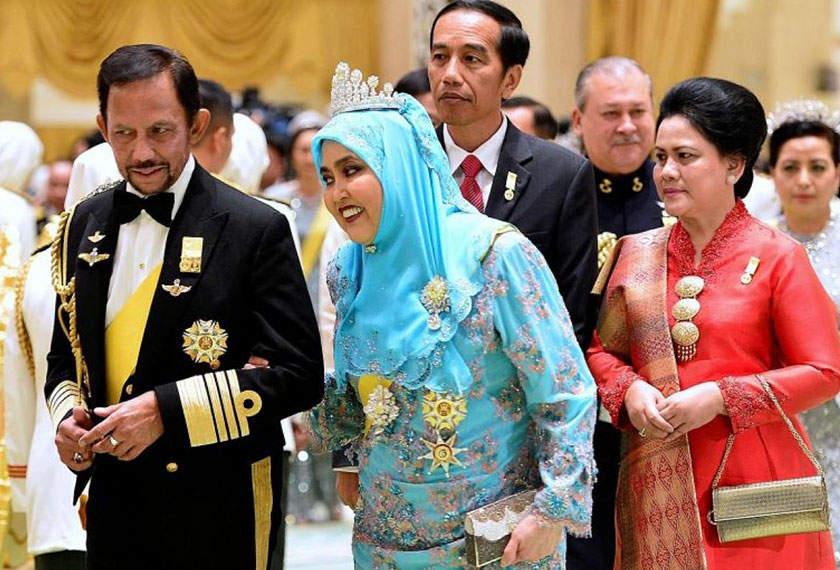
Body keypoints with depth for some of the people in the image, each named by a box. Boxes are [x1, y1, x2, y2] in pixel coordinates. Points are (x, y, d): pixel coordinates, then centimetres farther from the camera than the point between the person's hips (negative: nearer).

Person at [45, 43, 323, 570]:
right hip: (113, 501, 5)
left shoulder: (256, 229, -10)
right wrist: (67, 417, -5)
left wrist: (165, 409, -21)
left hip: (217, 511, -5)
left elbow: (299, 374, -14)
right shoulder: (85, 225, 8)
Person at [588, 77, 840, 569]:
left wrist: (721, 397, -16)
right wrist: (629, 390, -8)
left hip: (752, 483, -3)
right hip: (659, 486, 3)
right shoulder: (637, 255, 7)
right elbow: (602, 349, 15)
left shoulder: (778, 258, -5)